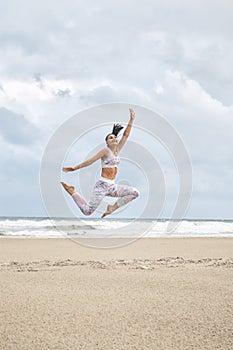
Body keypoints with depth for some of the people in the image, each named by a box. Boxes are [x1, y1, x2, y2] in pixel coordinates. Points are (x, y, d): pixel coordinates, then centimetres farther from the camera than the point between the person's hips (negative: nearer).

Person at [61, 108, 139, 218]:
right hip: (102, 185, -7)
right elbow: (90, 161, -5)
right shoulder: (106, 151, -5)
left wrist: (131, 120, 7)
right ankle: (72, 192, 3)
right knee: (87, 211, -19)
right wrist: (73, 168, -5)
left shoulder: (117, 150, 14)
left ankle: (113, 207, 3)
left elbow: (126, 135, 11)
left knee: (135, 193, -2)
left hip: (112, 186, 7)